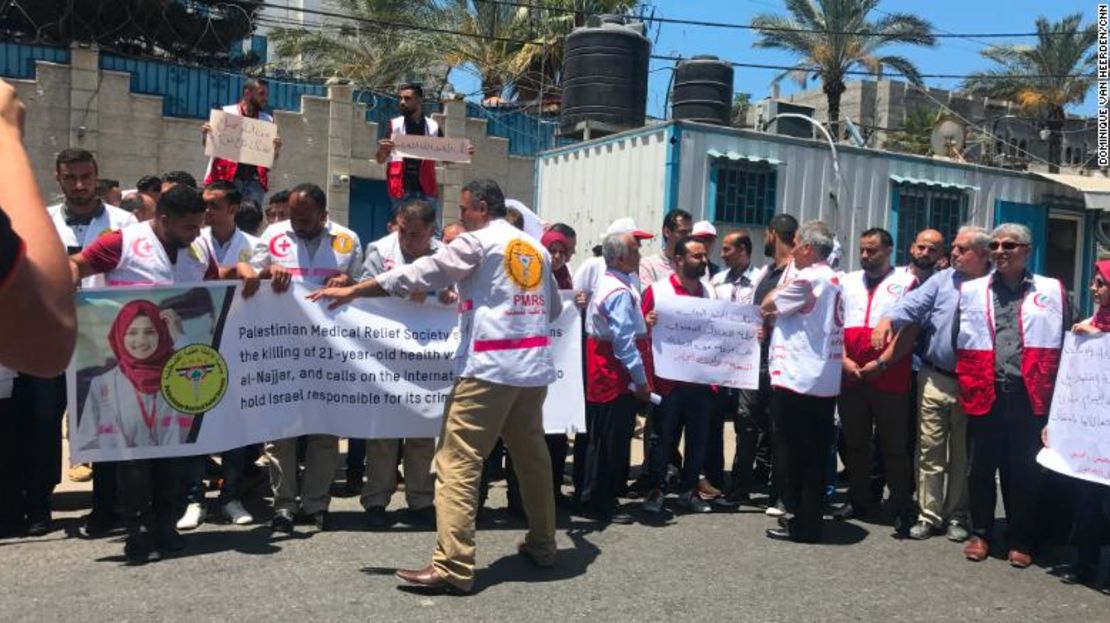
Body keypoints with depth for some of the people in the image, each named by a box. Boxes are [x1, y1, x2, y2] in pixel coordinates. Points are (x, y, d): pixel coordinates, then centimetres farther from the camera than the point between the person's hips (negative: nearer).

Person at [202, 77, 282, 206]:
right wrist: (205, 134, -12)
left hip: (255, 179, 2)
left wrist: (276, 149, -9)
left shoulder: (267, 120, 10)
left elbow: (273, 158, 13)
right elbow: (208, 145, 10)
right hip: (226, 177, -2)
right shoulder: (225, 113, 4)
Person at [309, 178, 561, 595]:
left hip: (490, 365, -7)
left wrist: (353, 291, -1)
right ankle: (542, 544, 29)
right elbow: (554, 307, 22)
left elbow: (420, 275, -5)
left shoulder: (477, 242, -3)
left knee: (457, 463, -6)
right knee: (531, 455, 18)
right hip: (535, 365, 8)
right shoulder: (536, 248, 16)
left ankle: (453, 567, -8)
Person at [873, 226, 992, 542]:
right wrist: (888, 318, -30)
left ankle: (957, 516, 24)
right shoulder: (942, 280, 4)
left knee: (962, 454, 11)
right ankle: (929, 515, 16)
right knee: (930, 450, 6)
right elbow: (912, 304, -9)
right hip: (935, 379, 2)